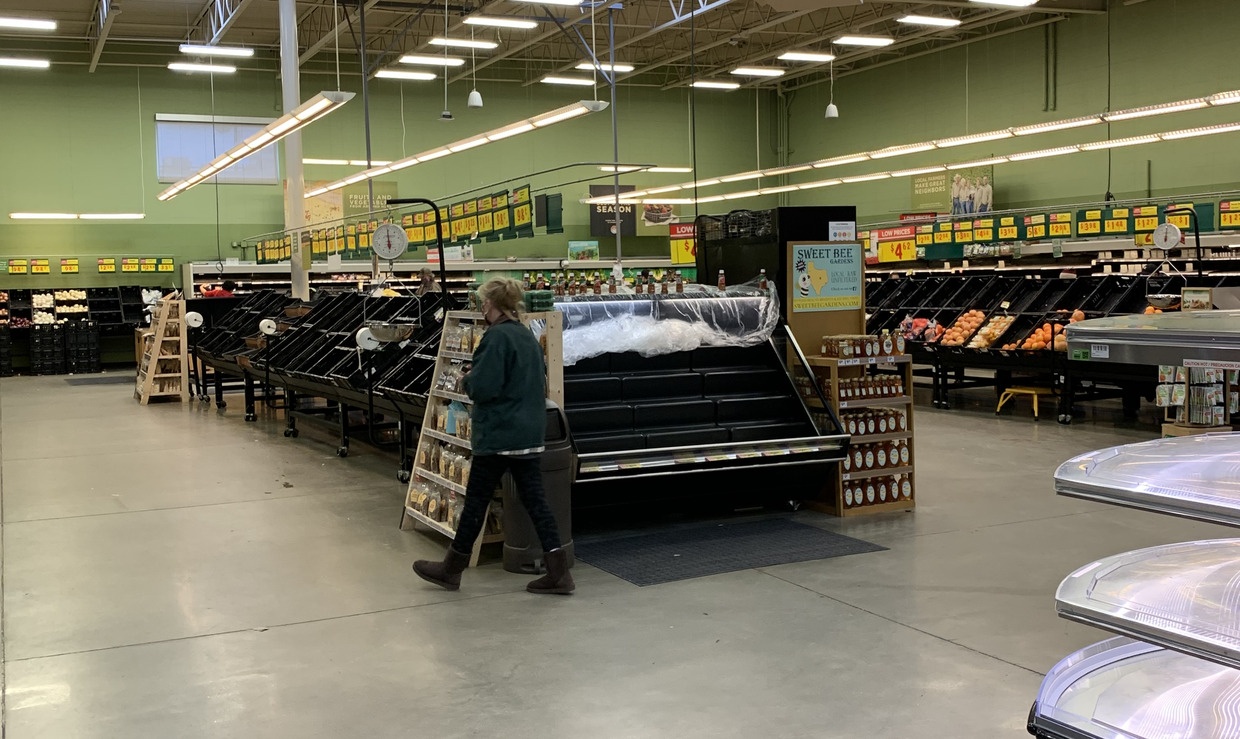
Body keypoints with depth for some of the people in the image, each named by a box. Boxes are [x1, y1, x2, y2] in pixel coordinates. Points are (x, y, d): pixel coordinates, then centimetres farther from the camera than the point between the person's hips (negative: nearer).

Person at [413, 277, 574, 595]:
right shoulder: (528, 337, 12)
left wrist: (468, 379, -1)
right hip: (530, 434, 8)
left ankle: (452, 568, 19)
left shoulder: (497, 336, -15)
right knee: (534, 499, 7)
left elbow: (483, 387, -21)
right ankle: (558, 571, 3)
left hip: (498, 434, -8)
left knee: (476, 499, 4)